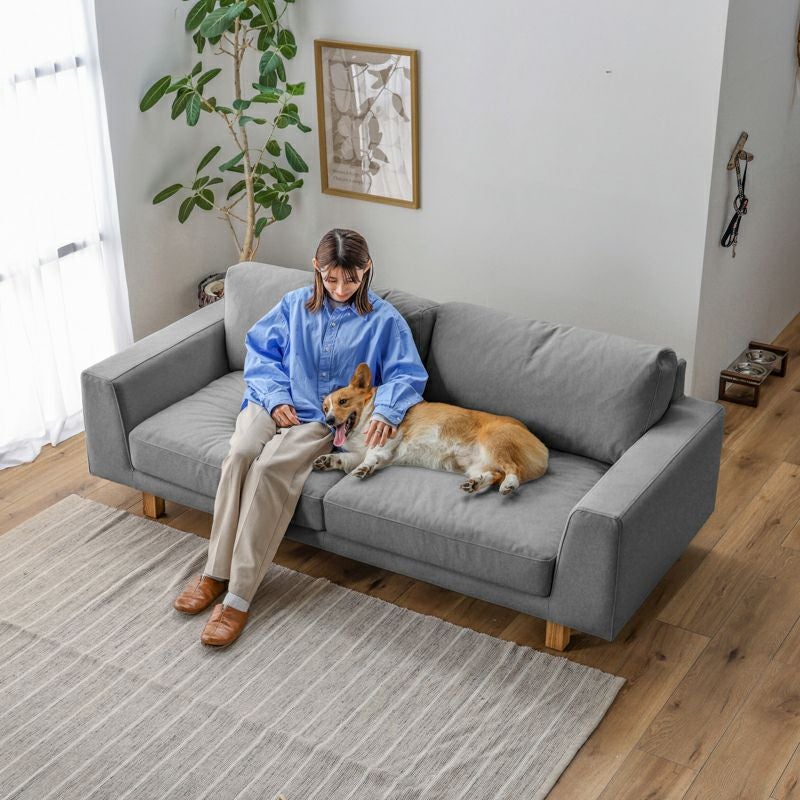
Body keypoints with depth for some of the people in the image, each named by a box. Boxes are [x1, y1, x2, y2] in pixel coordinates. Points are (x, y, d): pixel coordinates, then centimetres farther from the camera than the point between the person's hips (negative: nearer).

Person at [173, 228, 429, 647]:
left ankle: (239, 596, -30)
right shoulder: (295, 304, 11)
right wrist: (275, 397, -4)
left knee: (271, 467, -31)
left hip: (323, 420, -3)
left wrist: (386, 411, -19)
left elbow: (407, 374, 0)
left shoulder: (384, 319, 3)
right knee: (240, 454, -30)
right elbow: (260, 352, 13)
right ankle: (215, 572, -21)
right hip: (276, 403, 4)